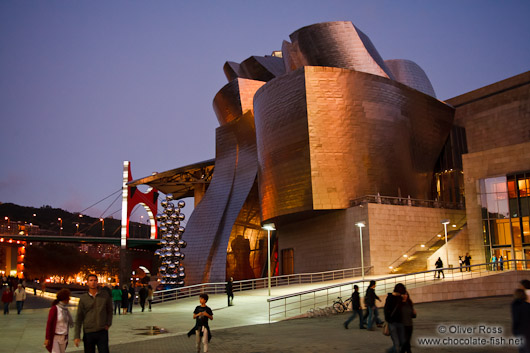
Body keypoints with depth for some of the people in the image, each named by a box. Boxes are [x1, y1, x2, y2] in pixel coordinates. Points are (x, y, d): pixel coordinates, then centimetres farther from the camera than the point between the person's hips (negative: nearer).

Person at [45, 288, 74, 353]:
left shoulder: (65, 309, 9)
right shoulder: (54, 309, -12)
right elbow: (49, 324, -12)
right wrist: (47, 338, -14)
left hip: (64, 337, 7)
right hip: (55, 337, -7)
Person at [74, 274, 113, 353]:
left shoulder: (105, 294, 1)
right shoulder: (83, 298, 0)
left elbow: (109, 310, 14)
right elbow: (79, 318, 1)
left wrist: (108, 324, 3)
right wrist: (77, 336, -2)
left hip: (102, 332, 0)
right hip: (88, 333, 0)